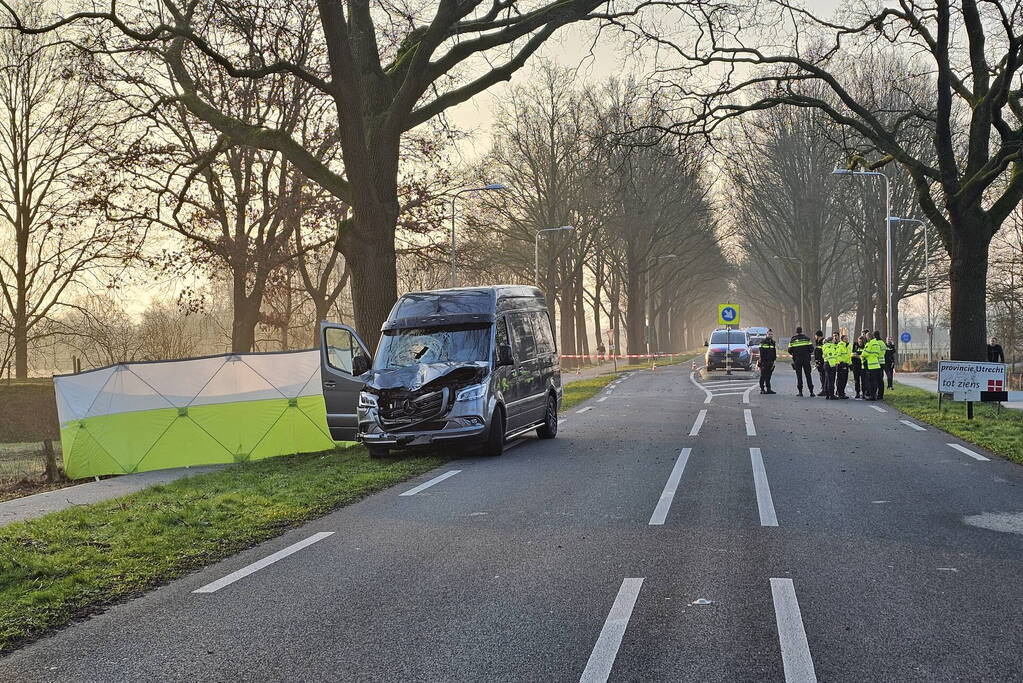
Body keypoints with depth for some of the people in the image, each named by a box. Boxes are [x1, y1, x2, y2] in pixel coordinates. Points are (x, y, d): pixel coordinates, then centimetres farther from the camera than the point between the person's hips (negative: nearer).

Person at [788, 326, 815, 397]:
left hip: (797, 359, -1)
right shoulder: (807, 338, 1)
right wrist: (810, 353, 19)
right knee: (808, 375, 5)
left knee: (799, 375, 5)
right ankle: (811, 391, 1)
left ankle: (800, 391, 1)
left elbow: (790, 350, 0)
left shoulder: (792, 340, 0)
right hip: (806, 359, 1)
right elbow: (811, 348, -1)